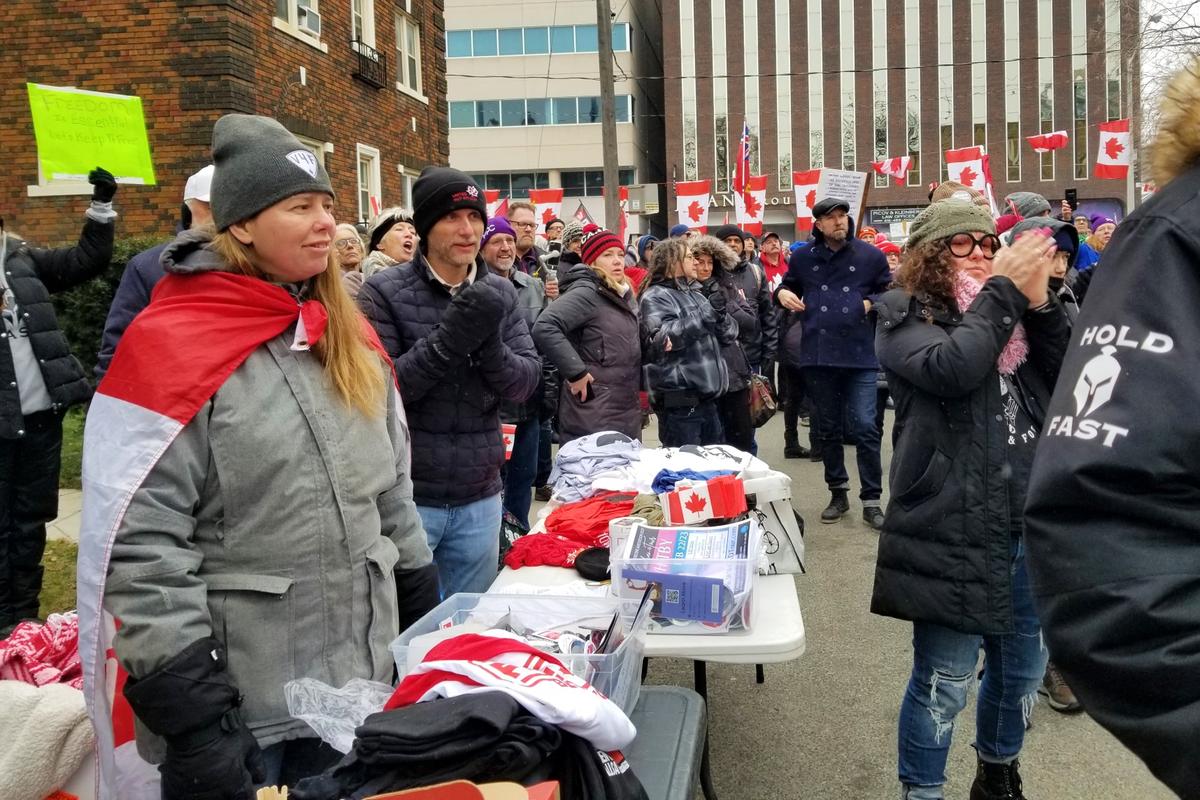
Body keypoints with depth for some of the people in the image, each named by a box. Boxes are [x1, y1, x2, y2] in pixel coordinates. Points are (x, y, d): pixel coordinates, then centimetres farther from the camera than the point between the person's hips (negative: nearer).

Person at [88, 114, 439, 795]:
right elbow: (140, 546, -18)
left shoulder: (349, 336, 6)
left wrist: (422, 603, 13)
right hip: (238, 700, -6)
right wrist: (191, 713, -18)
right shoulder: (173, 346, -15)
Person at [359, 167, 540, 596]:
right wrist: (446, 341, -24)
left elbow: (526, 381, 0)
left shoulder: (500, 293, 5)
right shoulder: (384, 292, -7)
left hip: (480, 500, 4)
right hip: (407, 497, -4)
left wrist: (489, 346, -20)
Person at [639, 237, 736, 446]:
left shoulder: (696, 293, 17)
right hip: (679, 400, -8)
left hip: (707, 396, 8)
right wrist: (707, 313, -22)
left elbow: (729, 335, 15)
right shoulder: (655, 296, -7)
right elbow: (659, 340, -23)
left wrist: (720, 314, -8)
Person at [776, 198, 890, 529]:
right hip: (818, 356, 2)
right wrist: (782, 293, 0)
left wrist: (872, 302, -7)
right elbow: (789, 285, 21)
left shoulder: (870, 256, 3)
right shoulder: (803, 257, 7)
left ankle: (871, 501, 5)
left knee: (864, 428, -5)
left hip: (860, 355, -2)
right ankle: (838, 493, 25)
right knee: (827, 429, 11)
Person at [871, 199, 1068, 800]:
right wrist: (1004, 290, -14)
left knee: (1024, 669, 20)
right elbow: (951, 368, -24)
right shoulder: (905, 314, -5)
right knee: (944, 681, 2)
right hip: (954, 529, -6)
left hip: (1032, 524, 7)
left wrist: (1039, 302, -7)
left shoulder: (1015, 310, 13)